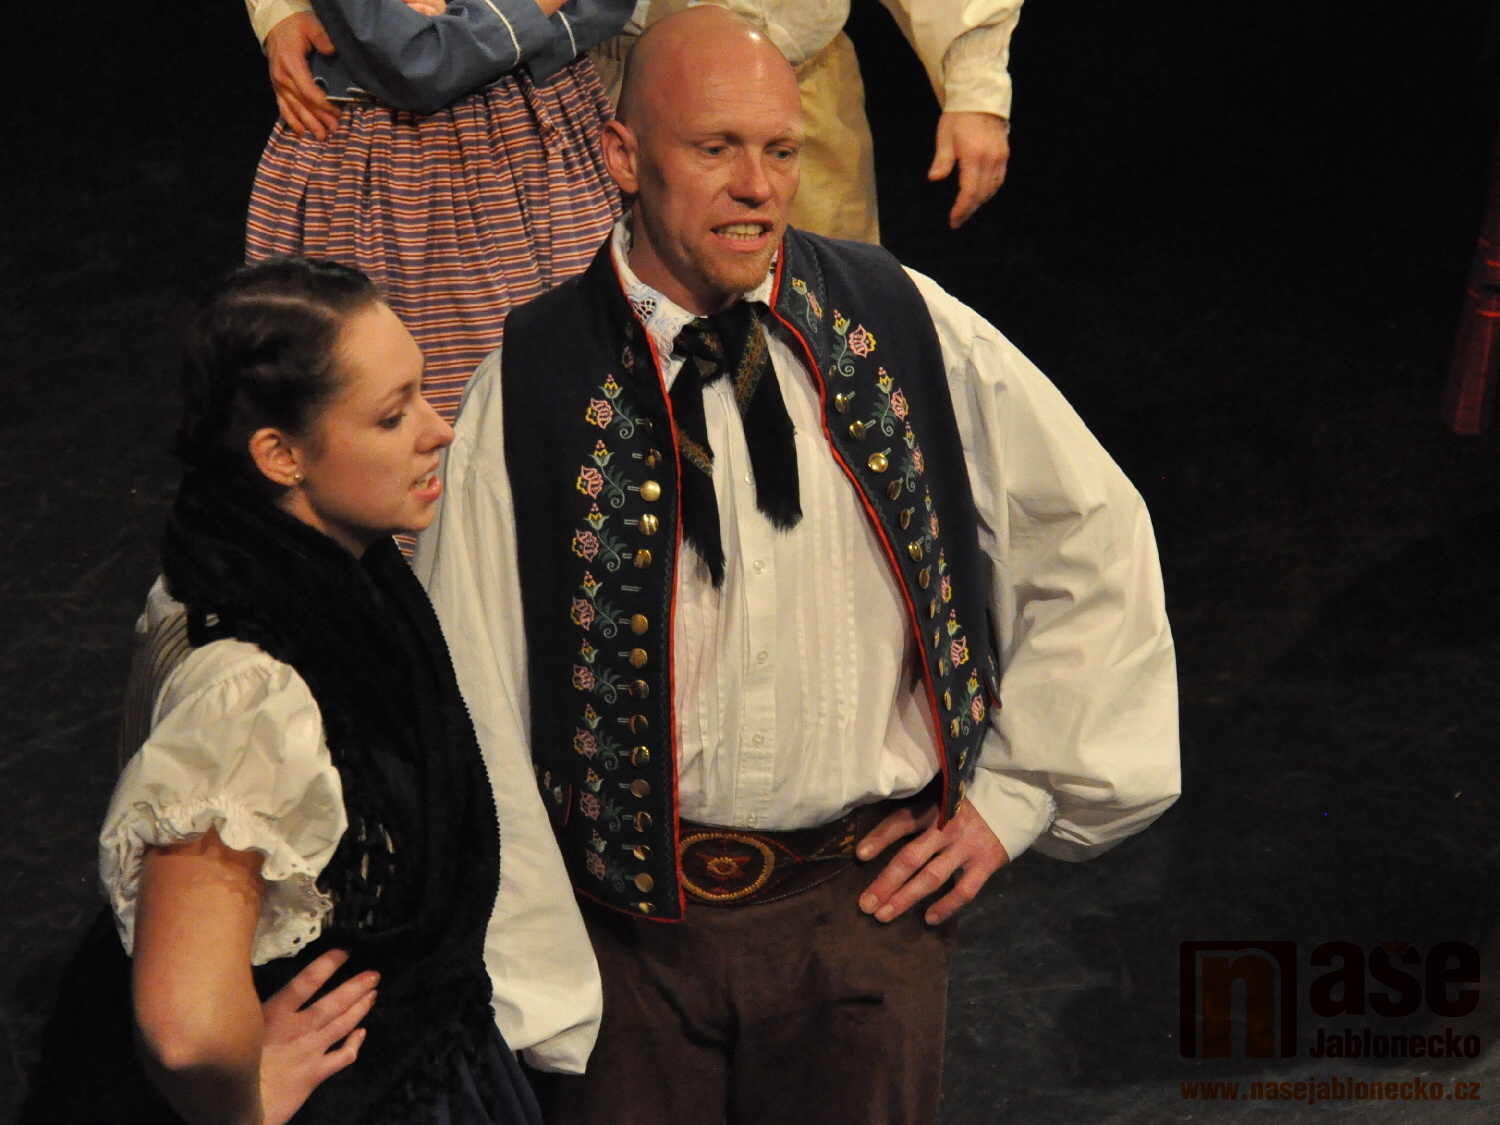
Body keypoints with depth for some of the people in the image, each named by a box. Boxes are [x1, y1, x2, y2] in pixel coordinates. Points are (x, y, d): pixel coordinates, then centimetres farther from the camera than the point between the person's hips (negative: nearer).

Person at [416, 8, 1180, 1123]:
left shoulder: (900, 328, -2)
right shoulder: (533, 382, -7)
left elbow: (1096, 534, 8)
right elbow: (470, 695, -3)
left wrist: (1014, 792, 6)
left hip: (866, 896, 1)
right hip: (625, 905, -1)